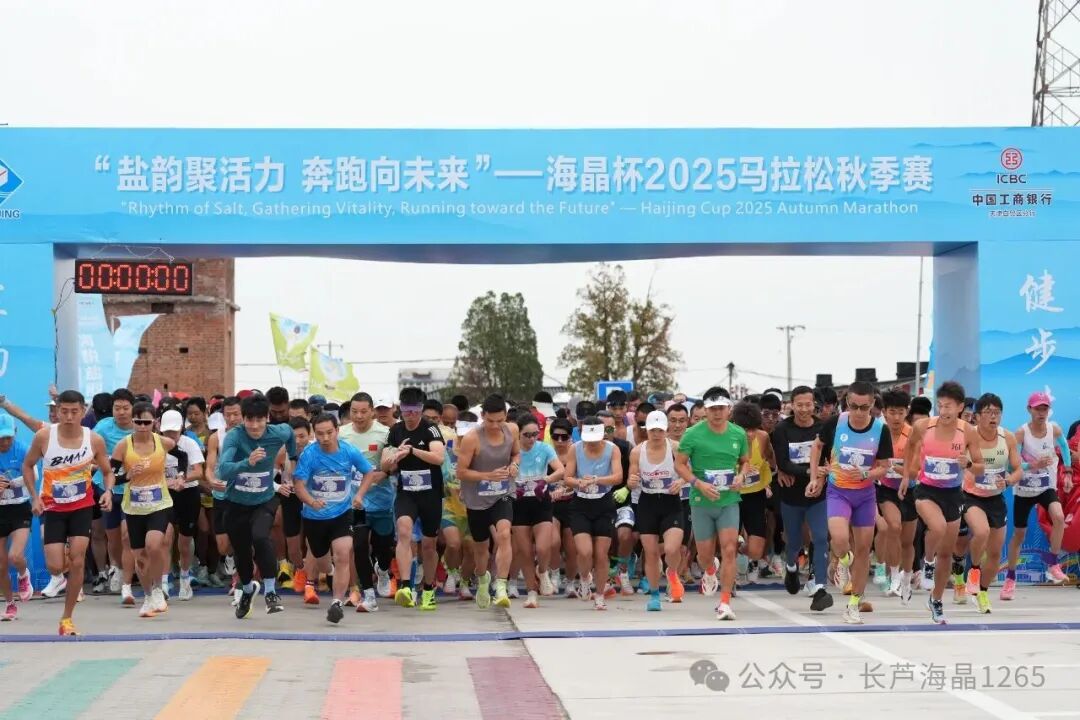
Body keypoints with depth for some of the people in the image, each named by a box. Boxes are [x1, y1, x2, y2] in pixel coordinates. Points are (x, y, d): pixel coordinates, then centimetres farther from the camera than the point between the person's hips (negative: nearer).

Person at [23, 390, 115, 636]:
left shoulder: (94, 440, -11)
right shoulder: (43, 436, -13)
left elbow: (107, 471, 4)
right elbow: (27, 465, 4)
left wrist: (108, 491, -16)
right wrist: (34, 497, -6)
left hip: (82, 507, 0)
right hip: (53, 508, 0)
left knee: (77, 562, -8)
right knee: (55, 568, -6)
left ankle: (67, 618, 7)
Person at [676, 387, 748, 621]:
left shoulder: (739, 434, 1)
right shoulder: (693, 434, -9)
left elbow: (745, 461, 15)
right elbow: (679, 464, -4)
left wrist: (741, 476, -7)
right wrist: (699, 484, -18)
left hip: (729, 500, 1)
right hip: (701, 502, -1)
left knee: (729, 550, -12)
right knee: (705, 554, 8)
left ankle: (725, 603, -6)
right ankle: (711, 570, 47)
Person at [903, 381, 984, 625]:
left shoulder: (968, 432, -11)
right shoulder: (922, 427, -13)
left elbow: (980, 469, -2)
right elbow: (910, 445, 10)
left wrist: (968, 464, -24)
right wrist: (906, 476, 11)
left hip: (952, 494, 2)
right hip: (927, 490, -2)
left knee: (946, 553, 11)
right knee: (938, 527, -33)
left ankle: (936, 601, 32)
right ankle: (928, 561, 0)